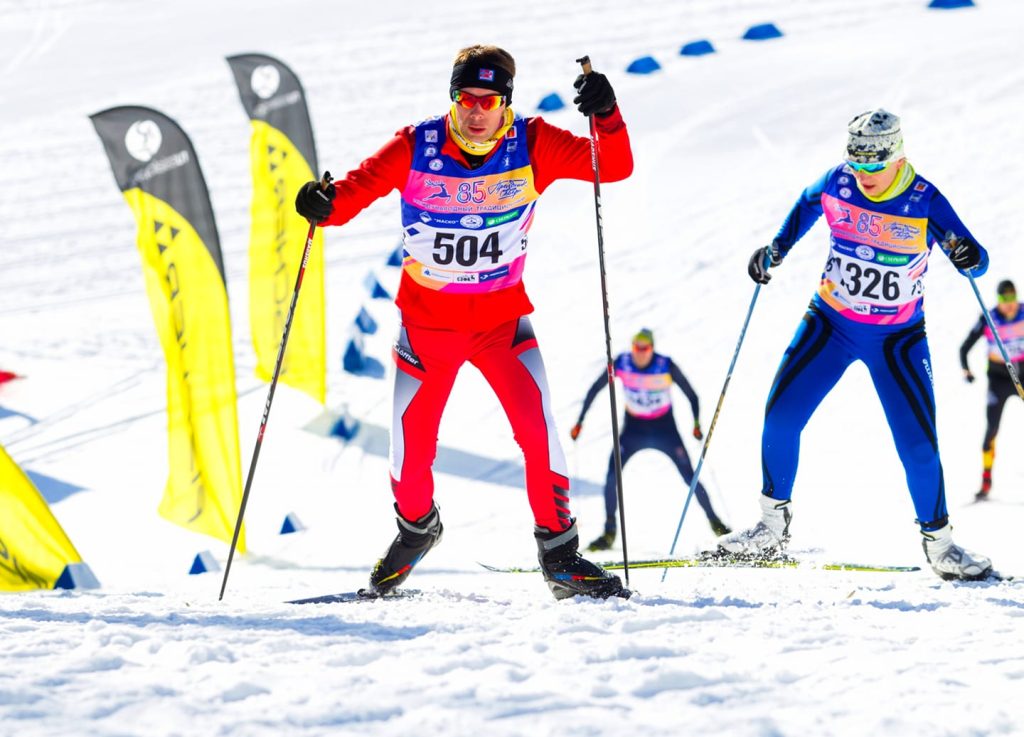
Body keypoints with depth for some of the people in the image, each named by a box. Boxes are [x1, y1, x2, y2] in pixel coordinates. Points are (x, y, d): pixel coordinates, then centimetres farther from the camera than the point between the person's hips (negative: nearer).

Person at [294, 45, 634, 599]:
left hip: (502, 315, 0)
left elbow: (614, 167, -14)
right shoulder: (415, 149, -14)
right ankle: (416, 527, 37)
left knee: (537, 424, -17)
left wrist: (606, 117, -33)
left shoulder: (532, 146, -12)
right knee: (410, 443, 3)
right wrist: (326, 205, -38)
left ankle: (558, 552, -2)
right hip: (427, 318, 0)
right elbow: (359, 187, -16)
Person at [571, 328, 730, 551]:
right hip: (633, 429, 1)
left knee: (690, 477, -4)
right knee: (612, 476, -15)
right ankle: (609, 533, -6)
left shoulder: (666, 365, -20)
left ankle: (715, 522, 17)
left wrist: (696, 424, -21)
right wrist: (580, 422, -3)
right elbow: (595, 390, -3)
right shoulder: (621, 363, -15)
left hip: (665, 429, -1)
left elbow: (691, 395, -10)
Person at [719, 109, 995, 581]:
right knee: (781, 416, -8)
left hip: (897, 337, -2)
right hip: (831, 323, 2)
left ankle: (938, 541, 12)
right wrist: (776, 248, 2)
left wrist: (969, 257, -40)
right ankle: (772, 526, 8)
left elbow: (976, 263, -17)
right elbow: (807, 205, 14)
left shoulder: (924, 202, -18)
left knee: (917, 441, -8)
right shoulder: (836, 184, -10)